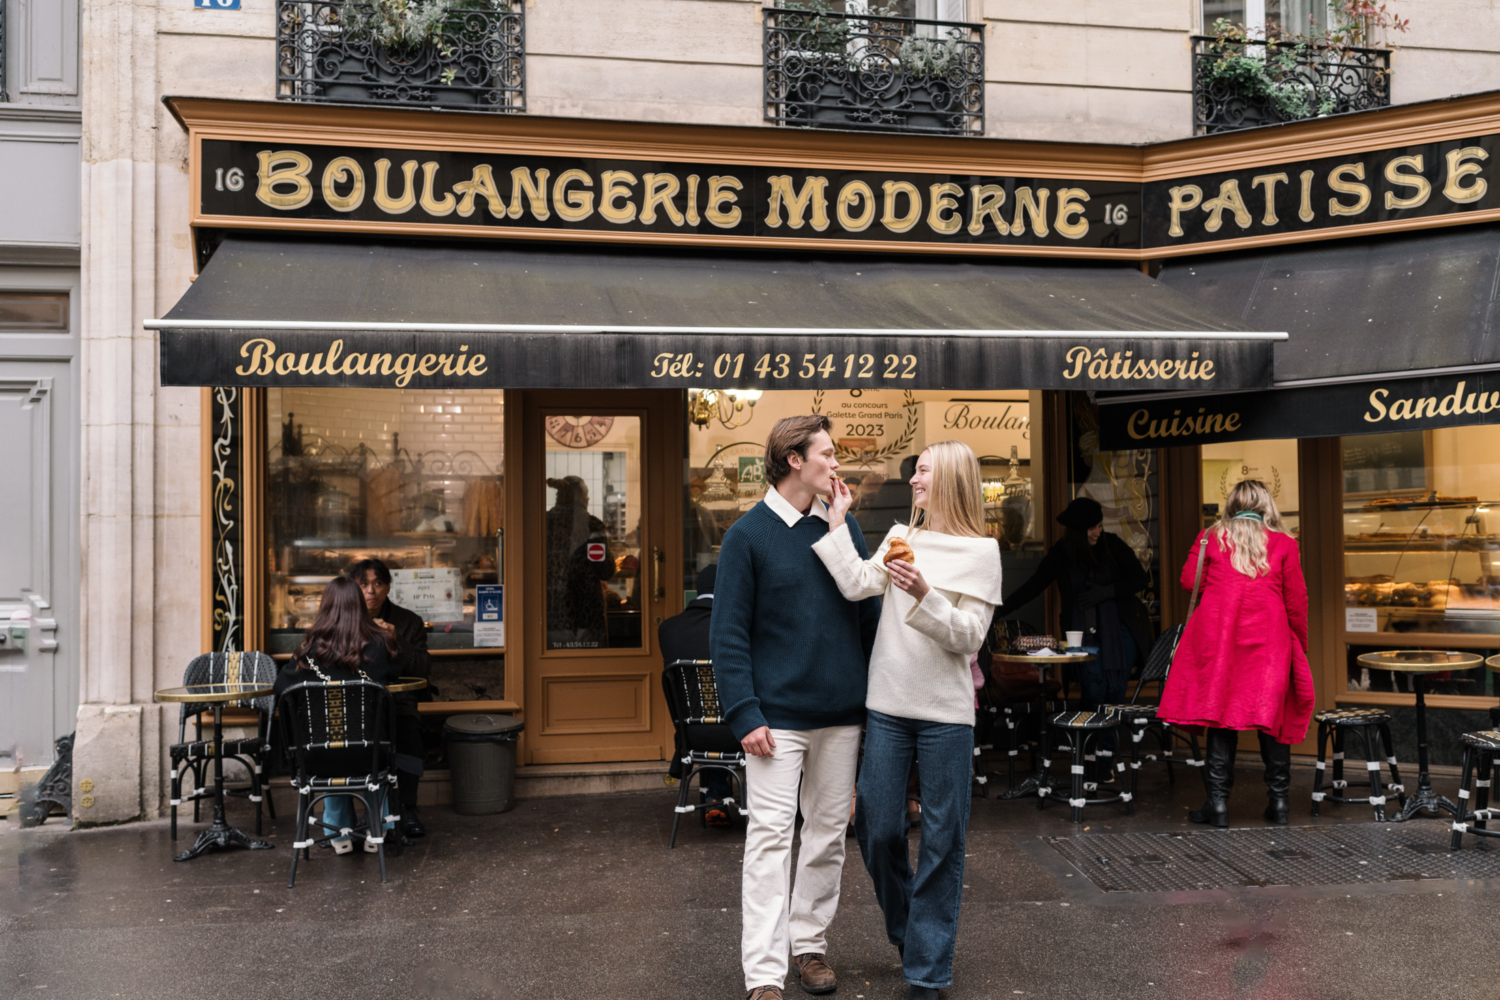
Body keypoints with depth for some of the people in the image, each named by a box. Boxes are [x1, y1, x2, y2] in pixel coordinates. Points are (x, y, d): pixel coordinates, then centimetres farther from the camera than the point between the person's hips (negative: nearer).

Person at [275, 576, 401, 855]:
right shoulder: (378, 643, -7)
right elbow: (393, 676, 12)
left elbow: (280, 687, 1)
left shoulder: (313, 646, -7)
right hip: (370, 751, -1)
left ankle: (340, 834, 40)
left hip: (325, 754, 1)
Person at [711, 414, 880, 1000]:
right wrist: (745, 715, -15)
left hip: (842, 714, 5)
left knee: (829, 834, 12)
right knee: (770, 836, -6)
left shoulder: (843, 528, 8)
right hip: (778, 715, -5)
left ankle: (810, 941, 27)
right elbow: (728, 633, -7)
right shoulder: (748, 534, -5)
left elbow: (870, 612, 12)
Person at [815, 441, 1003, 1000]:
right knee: (877, 828, 7)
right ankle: (906, 931, 33)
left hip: (945, 713, -4)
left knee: (941, 839, 2)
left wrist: (925, 596, -21)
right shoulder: (900, 538, 11)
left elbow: (969, 638, -8)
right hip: (887, 705, 4)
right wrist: (837, 522, -3)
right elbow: (856, 586, -5)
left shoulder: (980, 552, -2)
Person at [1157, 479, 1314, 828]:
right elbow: (1296, 600, 7)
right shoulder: (1284, 544, 9)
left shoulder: (1211, 537, 9)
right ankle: (1278, 802, 11)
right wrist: (1301, 644, 18)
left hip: (1218, 632, 0)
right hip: (1269, 636, 0)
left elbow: (1189, 580, 3)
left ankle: (1218, 802, 2)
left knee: (1221, 710, 2)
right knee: (1272, 713, 6)